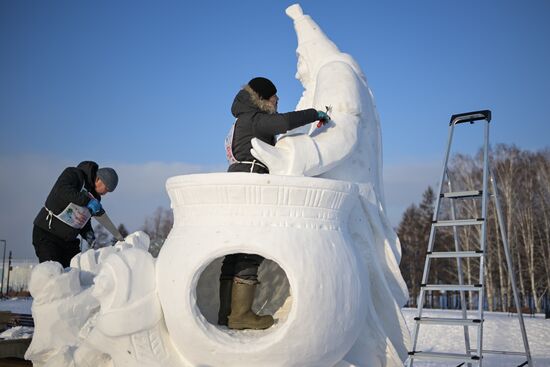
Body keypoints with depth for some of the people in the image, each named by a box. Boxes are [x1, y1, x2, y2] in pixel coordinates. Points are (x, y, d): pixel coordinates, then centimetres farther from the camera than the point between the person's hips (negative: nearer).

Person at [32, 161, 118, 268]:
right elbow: (63, 190, -32)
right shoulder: (73, 174, -11)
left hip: (69, 240, 8)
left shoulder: (95, 197, 10)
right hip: (46, 234, -7)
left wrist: (89, 236, -2)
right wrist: (88, 201, -37)